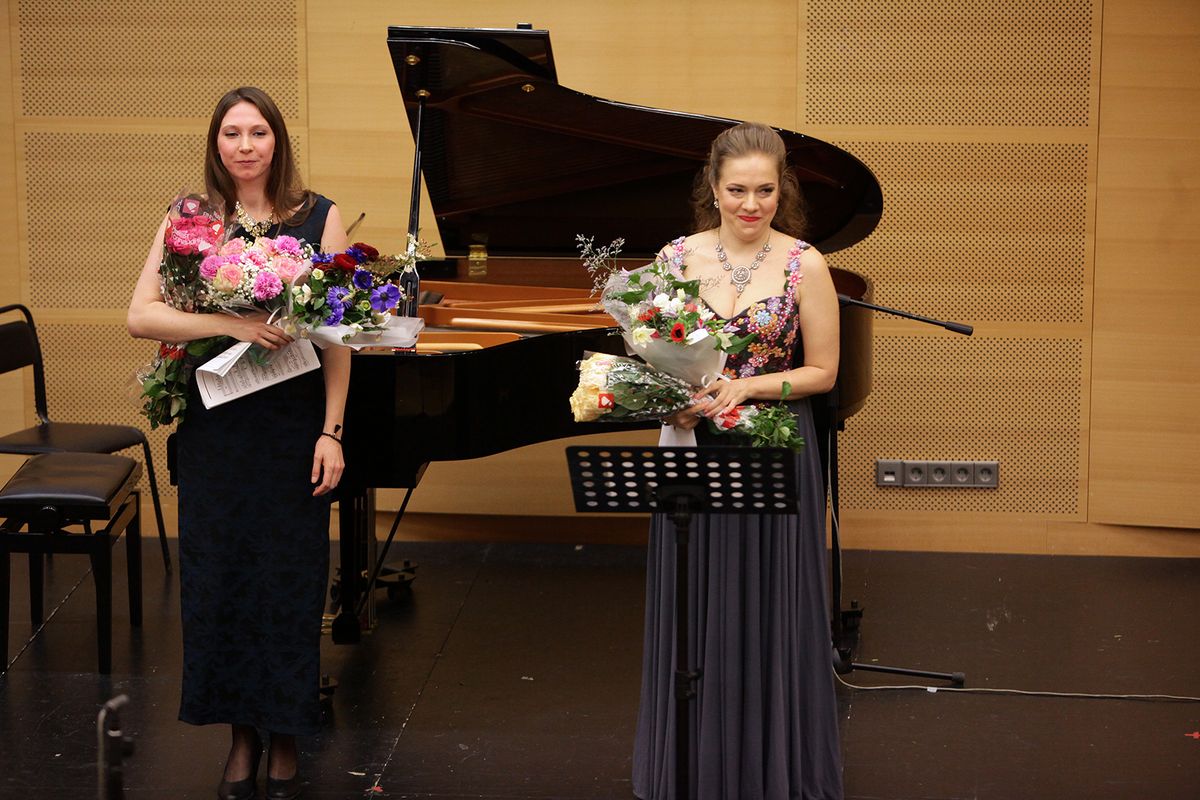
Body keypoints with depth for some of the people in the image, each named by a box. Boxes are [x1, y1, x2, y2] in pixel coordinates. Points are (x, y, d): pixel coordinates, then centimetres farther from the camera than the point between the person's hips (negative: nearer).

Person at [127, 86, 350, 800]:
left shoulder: (320, 218, 0)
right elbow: (141, 316, -8)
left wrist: (331, 432, -8)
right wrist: (231, 324, -20)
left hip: (294, 425, -1)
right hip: (215, 427, 1)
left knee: (291, 579, 4)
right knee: (220, 576, 6)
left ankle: (286, 739, 18)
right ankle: (241, 733, 20)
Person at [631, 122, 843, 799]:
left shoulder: (804, 266, -6)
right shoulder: (677, 257, 0)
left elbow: (822, 372, -3)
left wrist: (746, 387, -16)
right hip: (692, 452, 2)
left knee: (769, 612, 5)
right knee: (695, 611, 9)